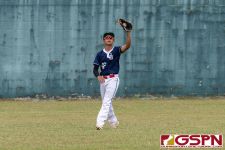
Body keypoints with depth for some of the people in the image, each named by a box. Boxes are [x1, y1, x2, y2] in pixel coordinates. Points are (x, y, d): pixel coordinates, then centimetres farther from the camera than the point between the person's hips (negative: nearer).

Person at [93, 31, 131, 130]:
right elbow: (95, 69, 8)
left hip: (113, 79, -5)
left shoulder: (116, 50, -1)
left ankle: (100, 123, -23)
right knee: (106, 102, 11)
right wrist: (98, 76, -14)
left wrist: (128, 33, -32)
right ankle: (113, 122, 27)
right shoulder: (100, 54, 8)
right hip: (103, 80, 5)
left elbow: (127, 45, -19)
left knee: (107, 101, -15)